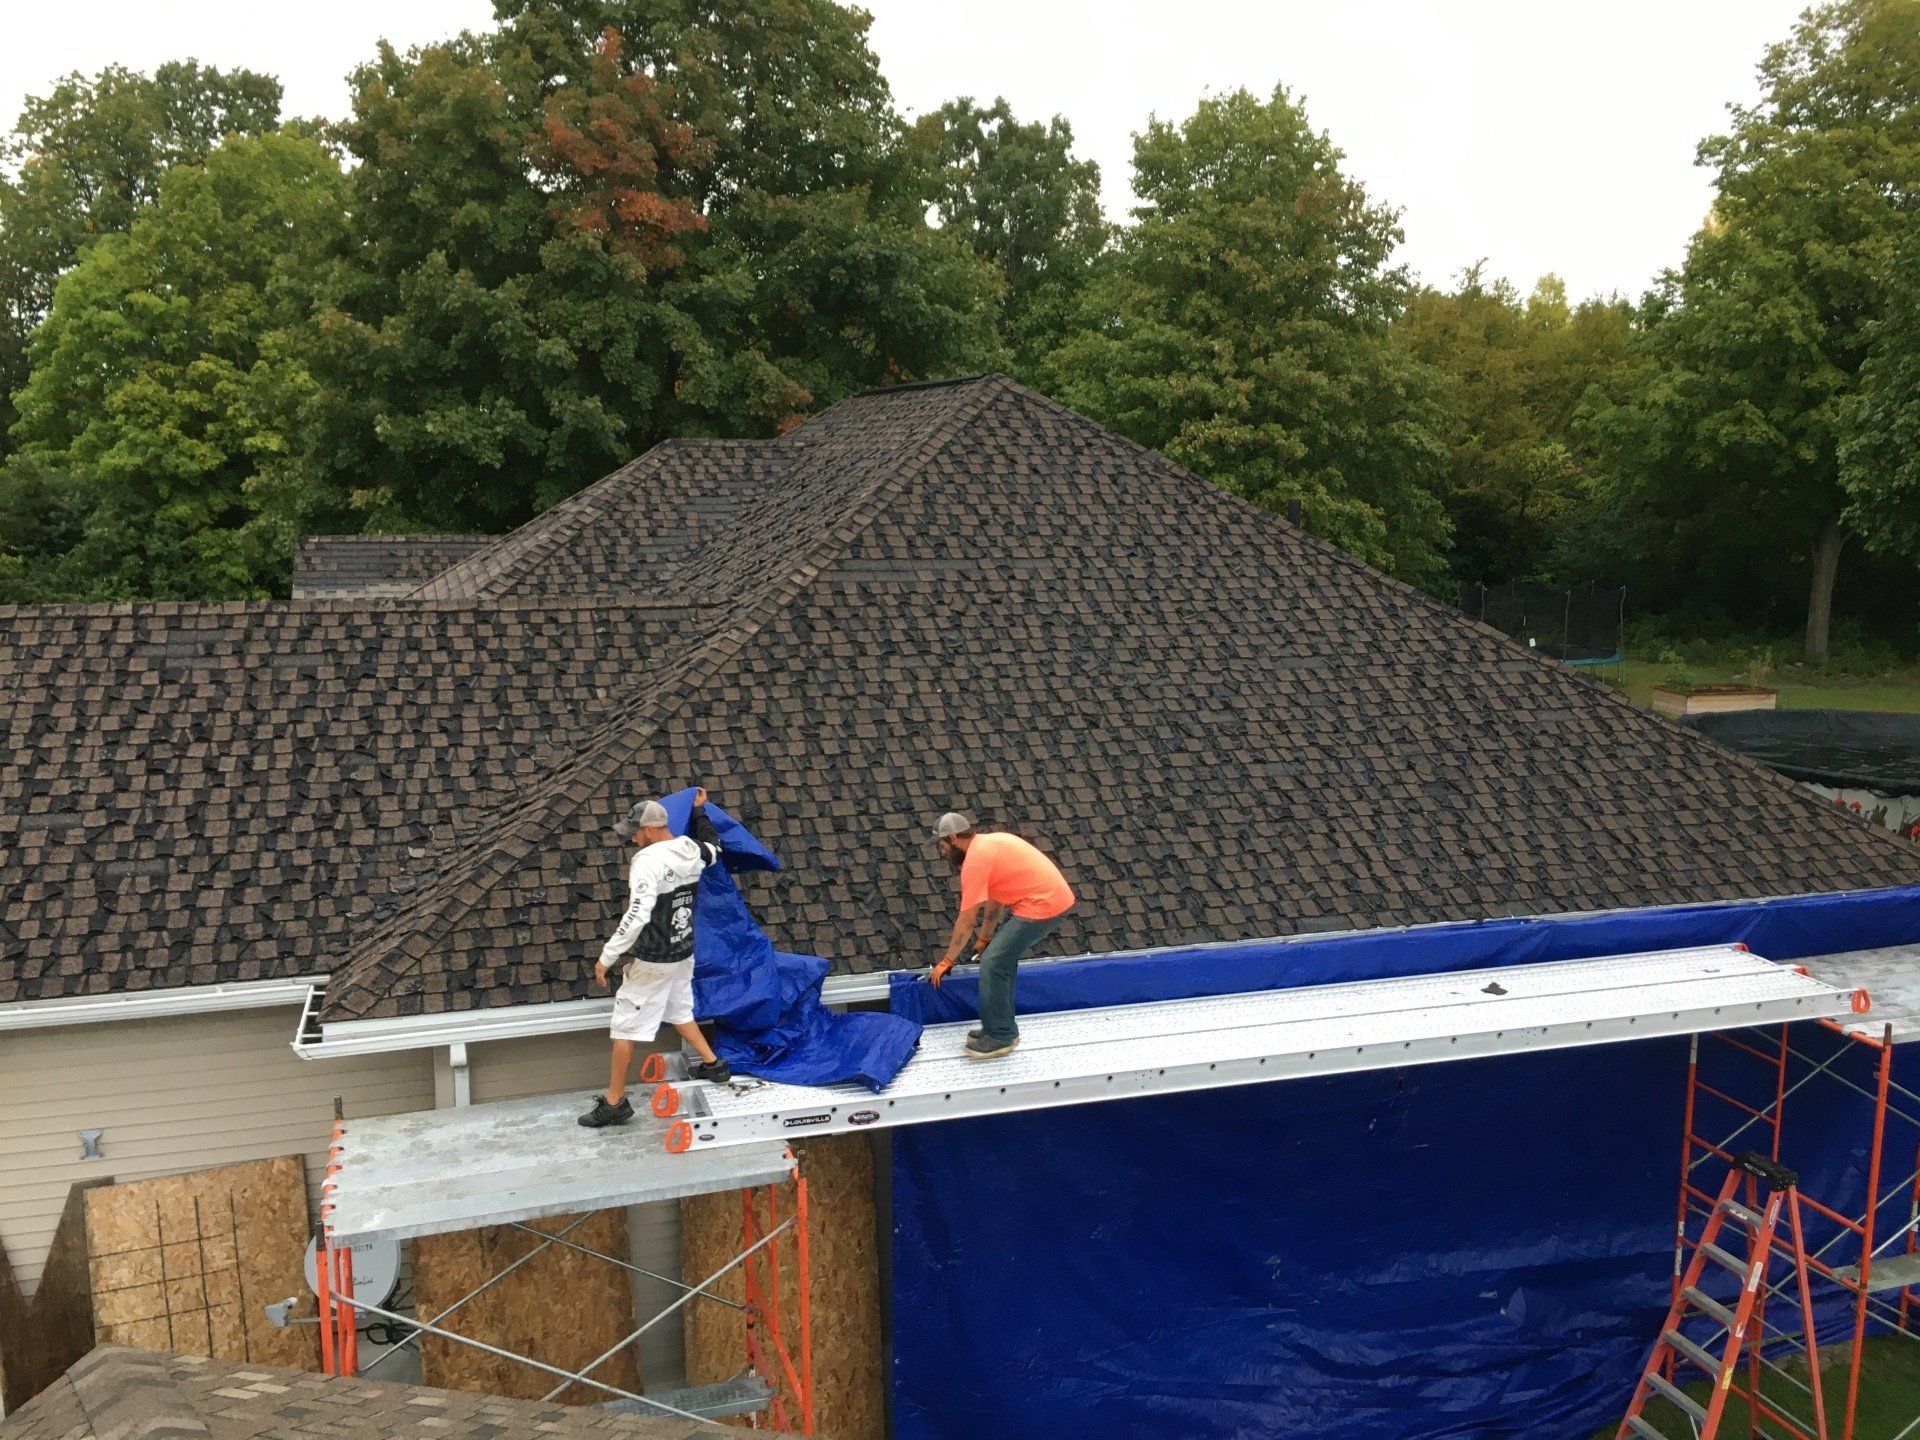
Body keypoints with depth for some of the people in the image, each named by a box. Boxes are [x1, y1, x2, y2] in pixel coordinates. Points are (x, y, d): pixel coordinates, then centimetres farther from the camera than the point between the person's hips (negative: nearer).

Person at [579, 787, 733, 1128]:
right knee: (679, 1012, 28)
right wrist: (700, 811, 35)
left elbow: (636, 916, -29)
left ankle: (615, 1102, 11)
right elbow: (714, 847, 26)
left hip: (652, 962, -8)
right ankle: (713, 1064, 36)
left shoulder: (648, 860, -22)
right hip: (684, 953, 8)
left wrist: (606, 958, -23)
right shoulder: (693, 852, -1)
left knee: (625, 1026, 3)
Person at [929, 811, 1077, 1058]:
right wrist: (985, 937, 29)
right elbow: (995, 899, 24)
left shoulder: (975, 860, -13)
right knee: (1002, 957, 19)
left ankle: (1000, 1037, 5)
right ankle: (1001, 1027, 27)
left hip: (1043, 906, -10)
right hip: (1055, 897, 10)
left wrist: (946, 962, 0)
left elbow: (966, 921, -10)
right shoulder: (988, 844, 15)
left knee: (993, 964, -6)